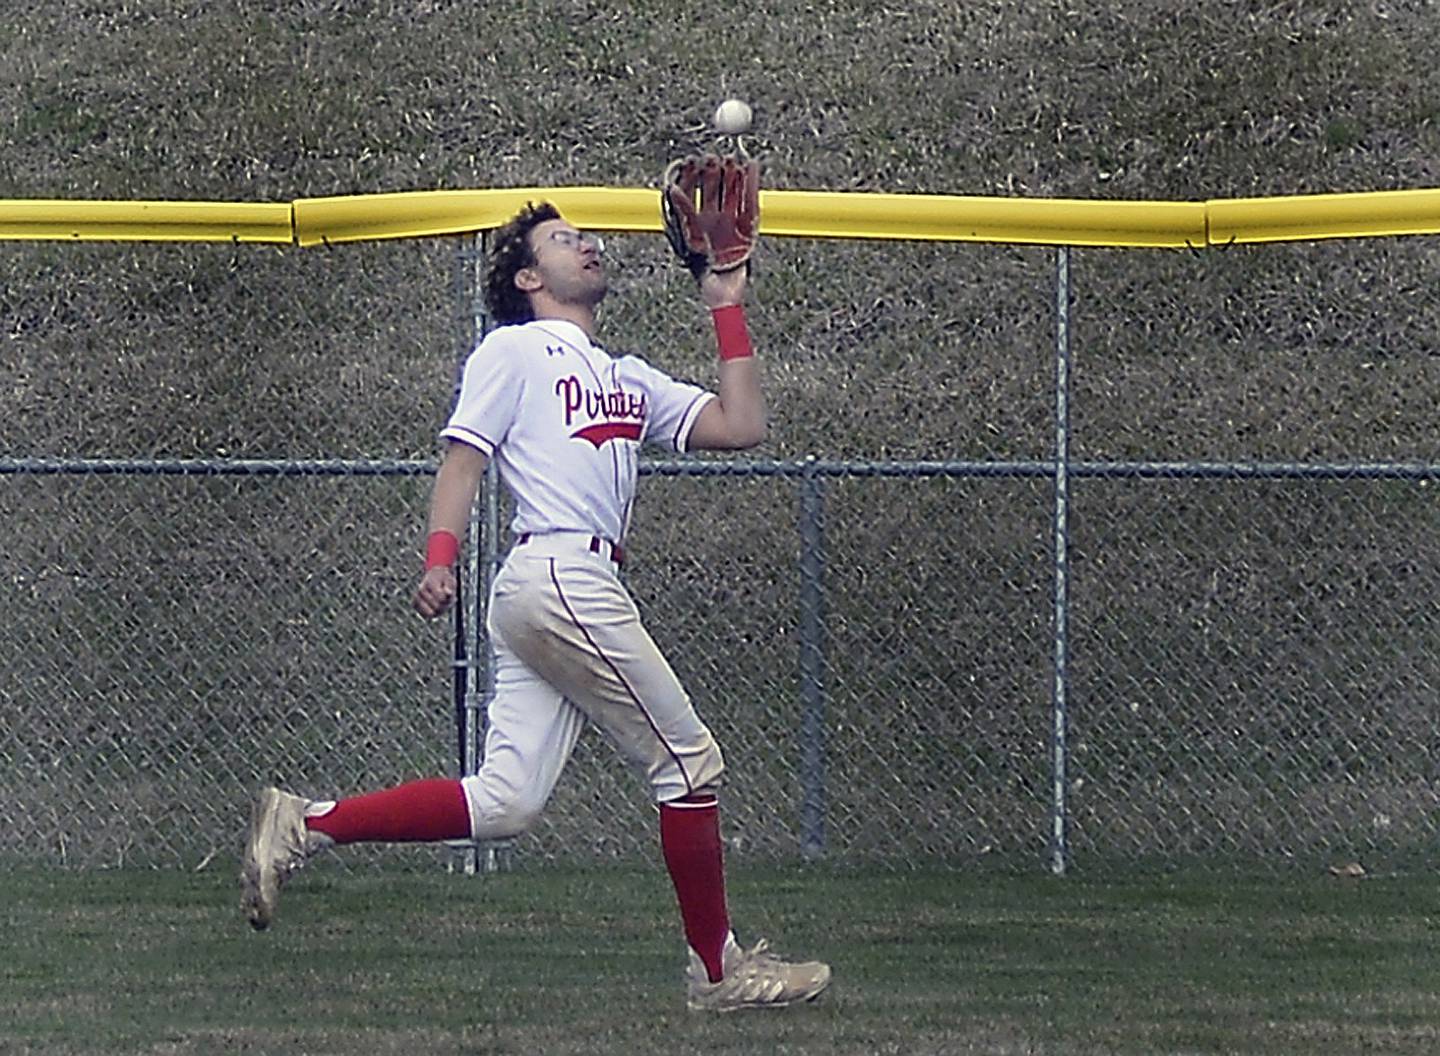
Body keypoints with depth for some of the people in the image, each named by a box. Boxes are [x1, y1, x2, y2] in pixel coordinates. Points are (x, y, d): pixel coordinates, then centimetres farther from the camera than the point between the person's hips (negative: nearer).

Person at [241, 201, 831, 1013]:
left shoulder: (630, 380, 28)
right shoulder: (515, 350, 6)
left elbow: (741, 426, 22)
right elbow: (464, 457, -2)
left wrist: (729, 312, 23)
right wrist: (441, 558, -16)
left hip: (547, 595, 8)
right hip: (561, 574, -8)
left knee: (504, 804, -2)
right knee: (690, 760, -4)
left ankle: (304, 826, 0)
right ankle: (718, 968, 3)